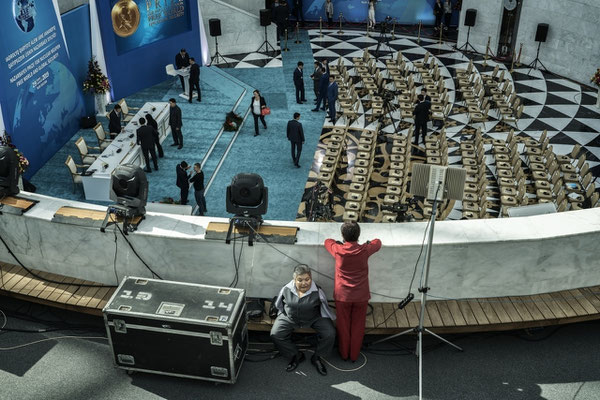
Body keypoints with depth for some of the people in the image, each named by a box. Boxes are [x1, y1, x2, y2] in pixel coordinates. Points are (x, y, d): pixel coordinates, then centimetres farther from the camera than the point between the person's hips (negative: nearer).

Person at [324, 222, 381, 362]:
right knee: (358, 327, 15)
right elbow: (378, 242, 7)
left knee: (343, 326, 16)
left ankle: (344, 354, 31)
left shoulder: (338, 250, -15)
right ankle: (354, 355, 27)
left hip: (342, 296, 0)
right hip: (361, 296, 0)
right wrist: (367, 244, 21)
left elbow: (327, 241, 8)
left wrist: (342, 244, 18)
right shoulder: (364, 250, -15)